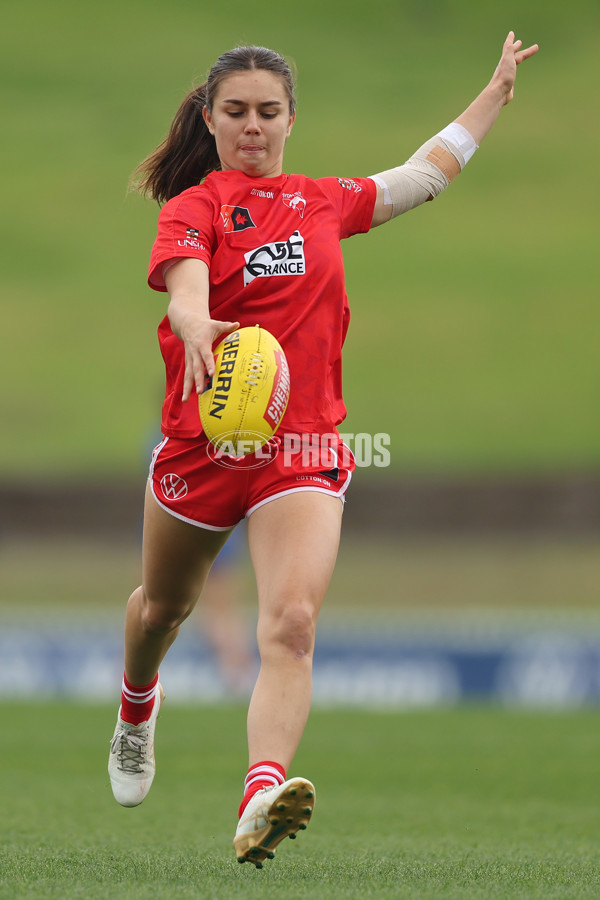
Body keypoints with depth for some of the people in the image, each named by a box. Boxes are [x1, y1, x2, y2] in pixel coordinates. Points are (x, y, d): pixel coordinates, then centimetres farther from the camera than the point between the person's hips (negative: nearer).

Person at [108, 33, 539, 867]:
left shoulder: (324, 201, 10)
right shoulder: (192, 206, -5)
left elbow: (427, 172, 26)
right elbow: (186, 291, -26)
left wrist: (499, 88, 30)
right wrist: (197, 328, -49)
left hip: (304, 447, 2)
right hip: (202, 442, -1)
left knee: (292, 623, -21)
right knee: (164, 606, 21)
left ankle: (261, 797, -35)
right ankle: (137, 706, 55)